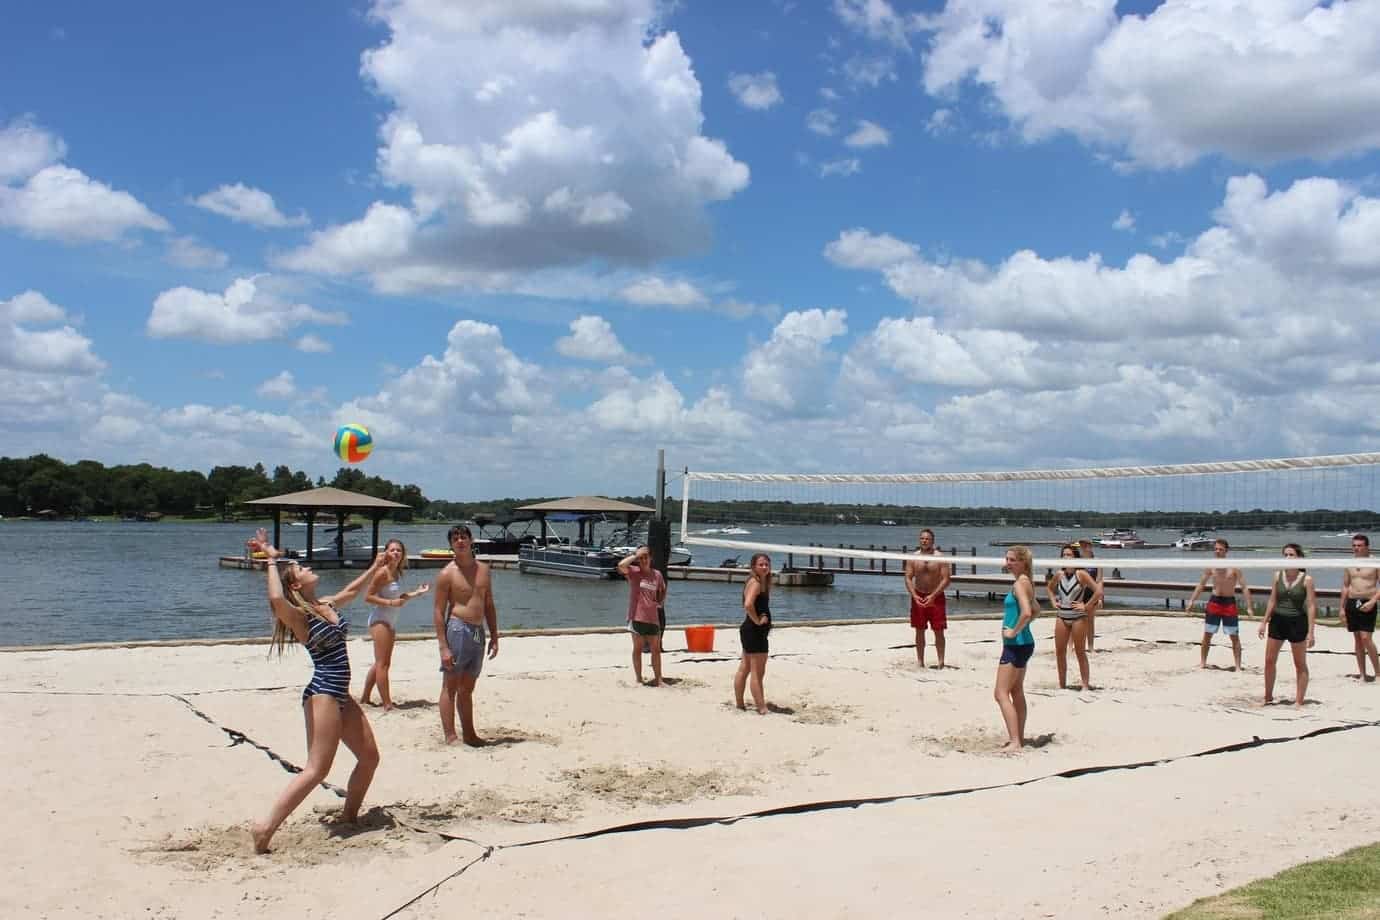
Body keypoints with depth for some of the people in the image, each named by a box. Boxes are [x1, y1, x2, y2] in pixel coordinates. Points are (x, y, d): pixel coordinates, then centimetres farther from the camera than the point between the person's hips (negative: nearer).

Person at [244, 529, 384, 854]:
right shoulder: (299, 616, -13)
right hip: (322, 694, -9)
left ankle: (349, 815, 31)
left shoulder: (328, 605, 10)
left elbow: (351, 590, 31)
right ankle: (266, 827, -11)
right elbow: (276, 599, -36)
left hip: (341, 695, 9)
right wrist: (271, 561, -25)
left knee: (369, 757, 15)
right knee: (316, 770, -13)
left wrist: (375, 568, 39)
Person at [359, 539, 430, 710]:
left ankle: (364, 698, 26)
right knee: (382, 664, -7)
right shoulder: (383, 572, -15)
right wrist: (391, 602, -23)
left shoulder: (397, 573, 10)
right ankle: (387, 704, -7)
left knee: (381, 663, 15)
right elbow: (368, 596, -17)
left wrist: (417, 592, 11)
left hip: (391, 622, 9)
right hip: (380, 620, -9)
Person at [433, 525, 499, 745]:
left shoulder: (483, 569, 11)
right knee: (450, 686, -2)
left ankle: (469, 734, 22)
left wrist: (494, 637, 12)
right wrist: (443, 647, -15)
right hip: (458, 630, -6)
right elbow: (438, 611, -9)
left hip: (478, 633, 6)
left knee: (467, 688, 15)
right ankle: (450, 737, 0)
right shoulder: (448, 573, -6)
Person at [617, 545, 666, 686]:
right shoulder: (633, 572, -3)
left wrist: (661, 601, 10)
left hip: (653, 617, 4)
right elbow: (621, 565, -24)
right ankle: (639, 679, 10)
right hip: (637, 616, -4)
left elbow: (663, 590, 27)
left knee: (656, 649, 8)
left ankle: (658, 678, 17)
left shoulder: (657, 574, 8)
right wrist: (635, 555, -16)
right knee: (638, 649, 4)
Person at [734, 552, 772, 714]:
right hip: (754, 631, -10)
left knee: (745, 669, 14)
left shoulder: (763, 582, 13)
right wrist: (757, 620, -20)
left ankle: (739, 704, 22)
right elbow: (748, 604, -33)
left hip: (753, 631, 10)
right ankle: (762, 708, -1)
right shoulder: (755, 583, -16)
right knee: (757, 672, -5)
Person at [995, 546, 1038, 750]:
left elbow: (1026, 612, -33)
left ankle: (1014, 742, -12)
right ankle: (1019, 738, 28)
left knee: (1001, 693, -9)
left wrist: (1014, 631, -21)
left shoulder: (1019, 583, -17)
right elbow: (1036, 609, 27)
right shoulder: (1025, 582, 12)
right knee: (1016, 692, 19)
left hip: (1016, 645, -11)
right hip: (1022, 644, 11)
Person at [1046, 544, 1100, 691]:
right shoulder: (1059, 575, 4)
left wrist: (1086, 606, -16)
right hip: (1062, 617, 5)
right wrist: (1053, 601, 11)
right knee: (1060, 652, 6)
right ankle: (1062, 685, 16)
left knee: (1080, 652, 1)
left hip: (1078, 617, -5)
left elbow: (1098, 591, -18)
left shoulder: (1081, 574, -11)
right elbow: (1049, 587, 25)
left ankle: (1085, 684, 9)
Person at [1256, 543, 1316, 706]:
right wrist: (1264, 622, 6)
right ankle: (1268, 697, 21)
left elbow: (1311, 606, -10)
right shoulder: (1278, 575, 3)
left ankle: (1299, 701, 14)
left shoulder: (1306, 579, -9)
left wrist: (1310, 632, -14)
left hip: (1297, 622, -4)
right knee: (1269, 660, 7)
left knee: (1300, 664, 6)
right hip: (1278, 620, 4)